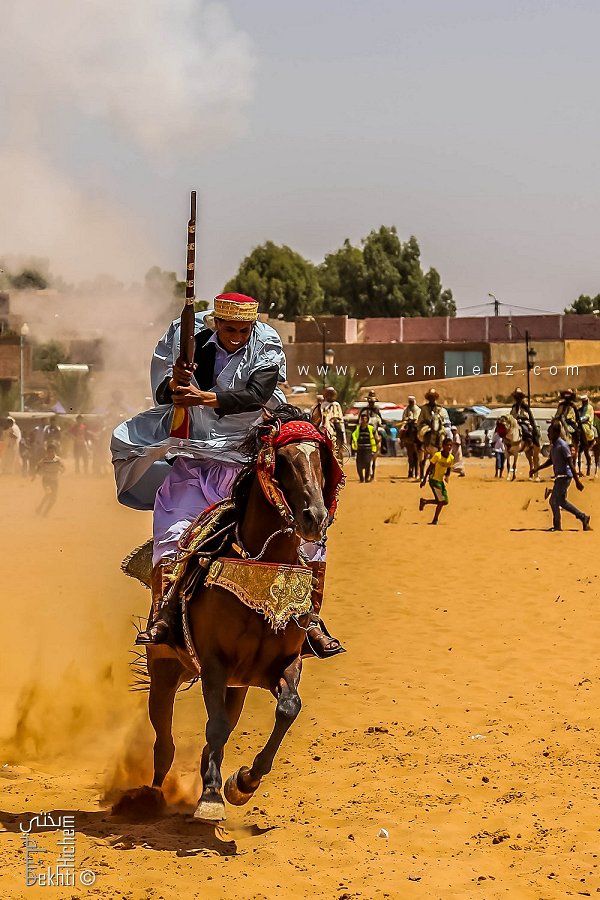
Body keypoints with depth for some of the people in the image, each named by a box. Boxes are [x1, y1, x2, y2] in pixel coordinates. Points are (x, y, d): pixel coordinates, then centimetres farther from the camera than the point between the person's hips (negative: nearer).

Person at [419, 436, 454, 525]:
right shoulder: (437, 455, -17)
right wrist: (424, 480, -11)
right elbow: (430, 468, -11)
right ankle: (435, 520, 8)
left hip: (441, 481, 7)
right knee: (441, 501, -11)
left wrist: (447, 476, -10)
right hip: (434, 480, -7)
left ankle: (424, 502, 24)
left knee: (444, 502, 7)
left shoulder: (451, 458, 0)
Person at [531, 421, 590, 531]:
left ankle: (557, 526, 2)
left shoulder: (562, 445, -17)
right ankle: (583, 517, 23)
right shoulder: (553, 445, 10)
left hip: (565, 476, -9)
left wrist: (577, 481, -21)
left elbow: (571, 464, -19)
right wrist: (537, 469, 19)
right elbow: (550, 461, 24)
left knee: (554, 501, -7)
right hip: (559, 476, 9)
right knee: (561, 501, 15)